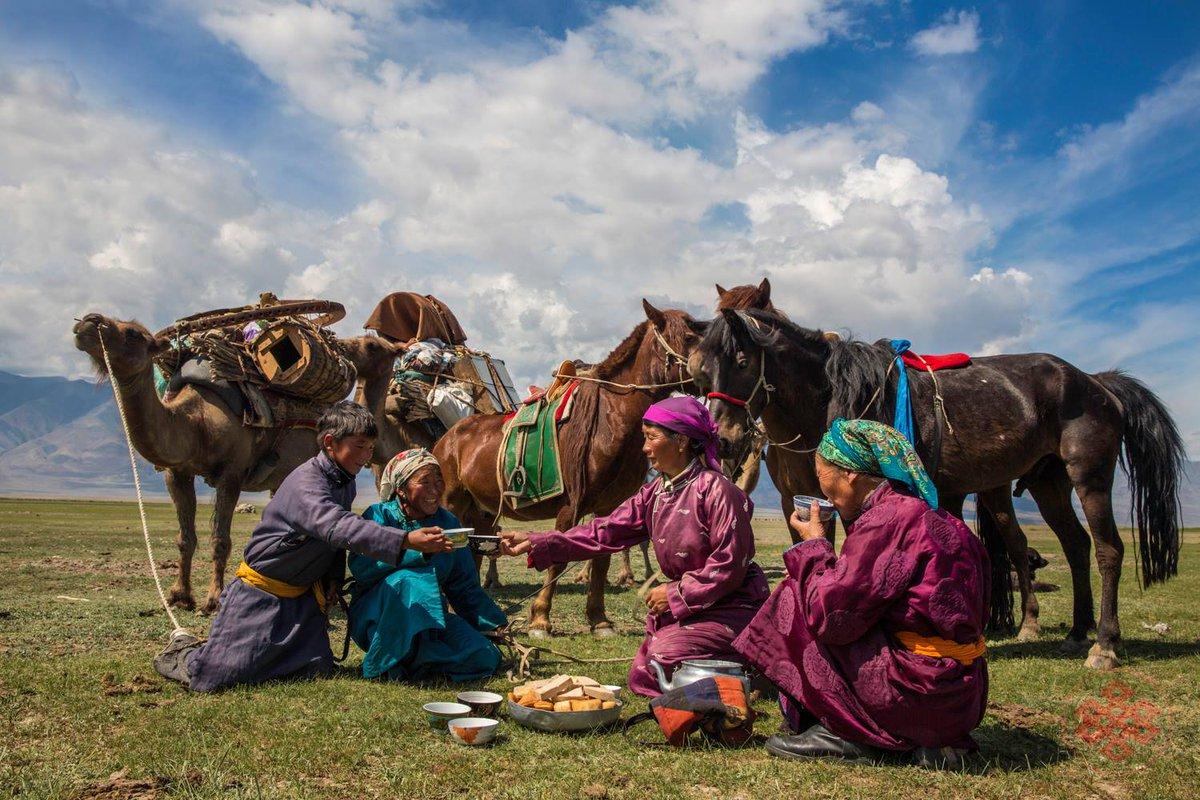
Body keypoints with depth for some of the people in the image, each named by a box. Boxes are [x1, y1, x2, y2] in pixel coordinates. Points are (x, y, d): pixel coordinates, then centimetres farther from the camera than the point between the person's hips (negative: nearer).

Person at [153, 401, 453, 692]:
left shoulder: (346, 482, 4)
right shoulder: (305, 484, -25)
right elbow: (339, 528, -43)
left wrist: (331, 586, 9)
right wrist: (407, 540, -52)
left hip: (302, 597, 8)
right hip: (260, 592, -8)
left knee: (318, 670, -5)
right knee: (213, 678, -11)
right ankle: (186, 648, 23)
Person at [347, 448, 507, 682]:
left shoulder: (448, 523, 6)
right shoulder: (380, 515, -7)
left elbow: (465, 586, 9)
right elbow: (361, 566, -25)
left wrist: (497, 625, 1)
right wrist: (414, 547, -36)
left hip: (429, 619, 4)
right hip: (376, 616, -4)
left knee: (484, 658, -19)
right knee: (405, 580, -36)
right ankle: (386, 665, -19)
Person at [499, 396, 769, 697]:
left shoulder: (717, 490, -20)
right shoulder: (655, 493, 3)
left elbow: (730, 565, -22)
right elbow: (605, 531, -3)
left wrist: (675, 594, -18)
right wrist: (535, 544, -11)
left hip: (733, 605, -8)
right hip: (683, 604, 8)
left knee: (664, 653, -26)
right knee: (641, 679, 6)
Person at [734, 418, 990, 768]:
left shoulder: (886, 518, -17)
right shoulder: (924, 513, 11)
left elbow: (831, 614, -18)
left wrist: (814, 544, -5)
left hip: (922, 693, -9)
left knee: (795, 600, -5)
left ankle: (843, 732, 4)